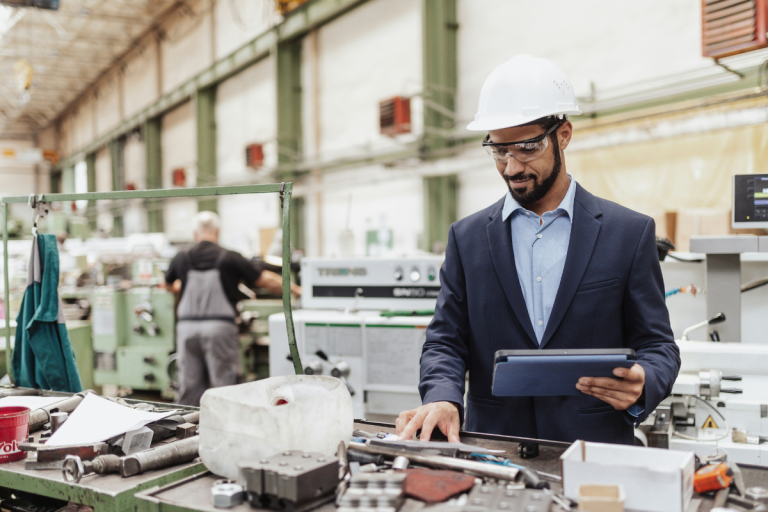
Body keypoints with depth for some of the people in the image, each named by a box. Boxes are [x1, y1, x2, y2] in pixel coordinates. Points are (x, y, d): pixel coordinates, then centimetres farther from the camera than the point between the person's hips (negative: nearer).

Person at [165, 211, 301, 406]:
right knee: (224, 385, 1)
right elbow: (265, 280, 0)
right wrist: (296, 290, 11)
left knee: (188, 386, 9)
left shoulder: (181, 259, 6)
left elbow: (169, 284, 27)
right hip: (219, 327, -3)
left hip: (187, 326, 3)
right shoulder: (229, 258, -3)